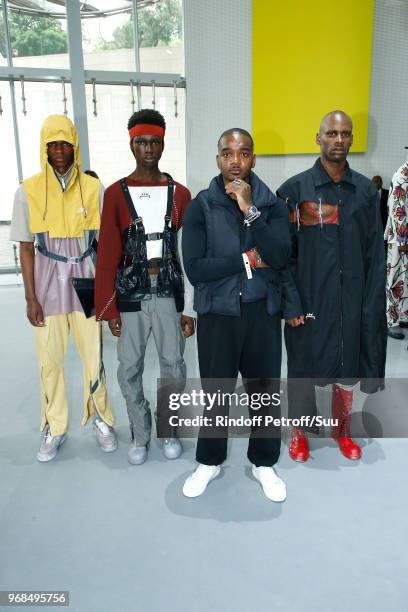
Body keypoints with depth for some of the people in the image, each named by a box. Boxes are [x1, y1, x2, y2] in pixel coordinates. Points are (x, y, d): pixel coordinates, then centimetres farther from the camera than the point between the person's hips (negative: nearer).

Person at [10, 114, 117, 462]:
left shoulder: (93, 188, -1)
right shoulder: (28, 191, -1)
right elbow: (26, 249, 1)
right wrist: (30, 297, -3)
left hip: (85, 278, 0)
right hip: (48, 279, 1)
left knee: (93, 355, 4)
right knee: (49, 359, 7)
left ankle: (101, 420, 25)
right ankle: (55, 428, 25)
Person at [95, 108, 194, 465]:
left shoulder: (179, 193, 4)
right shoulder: (116, 193, 1)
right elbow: (108, 254, -1)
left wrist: (192, 305, -1)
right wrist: (108, 307, -4)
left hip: (170, 291, 1)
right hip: (131, 292, 0)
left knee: (174, 366, 8)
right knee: (129, 369, 7)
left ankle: (170, 430, 30)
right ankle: (140, 435, 27)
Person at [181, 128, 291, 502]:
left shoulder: (272, 204, 0)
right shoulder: (201, 205, -5)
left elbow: (281, 257, -16)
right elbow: (194, 268, -15)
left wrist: (250, 210, -20)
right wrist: (247, 261, -14)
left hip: (262, 312, 2)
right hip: (217, 313, -1)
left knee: (264, 389, 13)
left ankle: (264, 463, 35)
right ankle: (209, 461, 35)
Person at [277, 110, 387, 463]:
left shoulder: (366, 190, 3)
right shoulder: (295, 189, -5)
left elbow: (375, 255, 4)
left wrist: (372, 304, -2)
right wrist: (291, 303, -11)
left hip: (352, 301, 3)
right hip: (308, 301, -2)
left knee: (347, 368, 15)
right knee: (304, 369, 10)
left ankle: (343, 431, 37)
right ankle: (300, 432, 33)